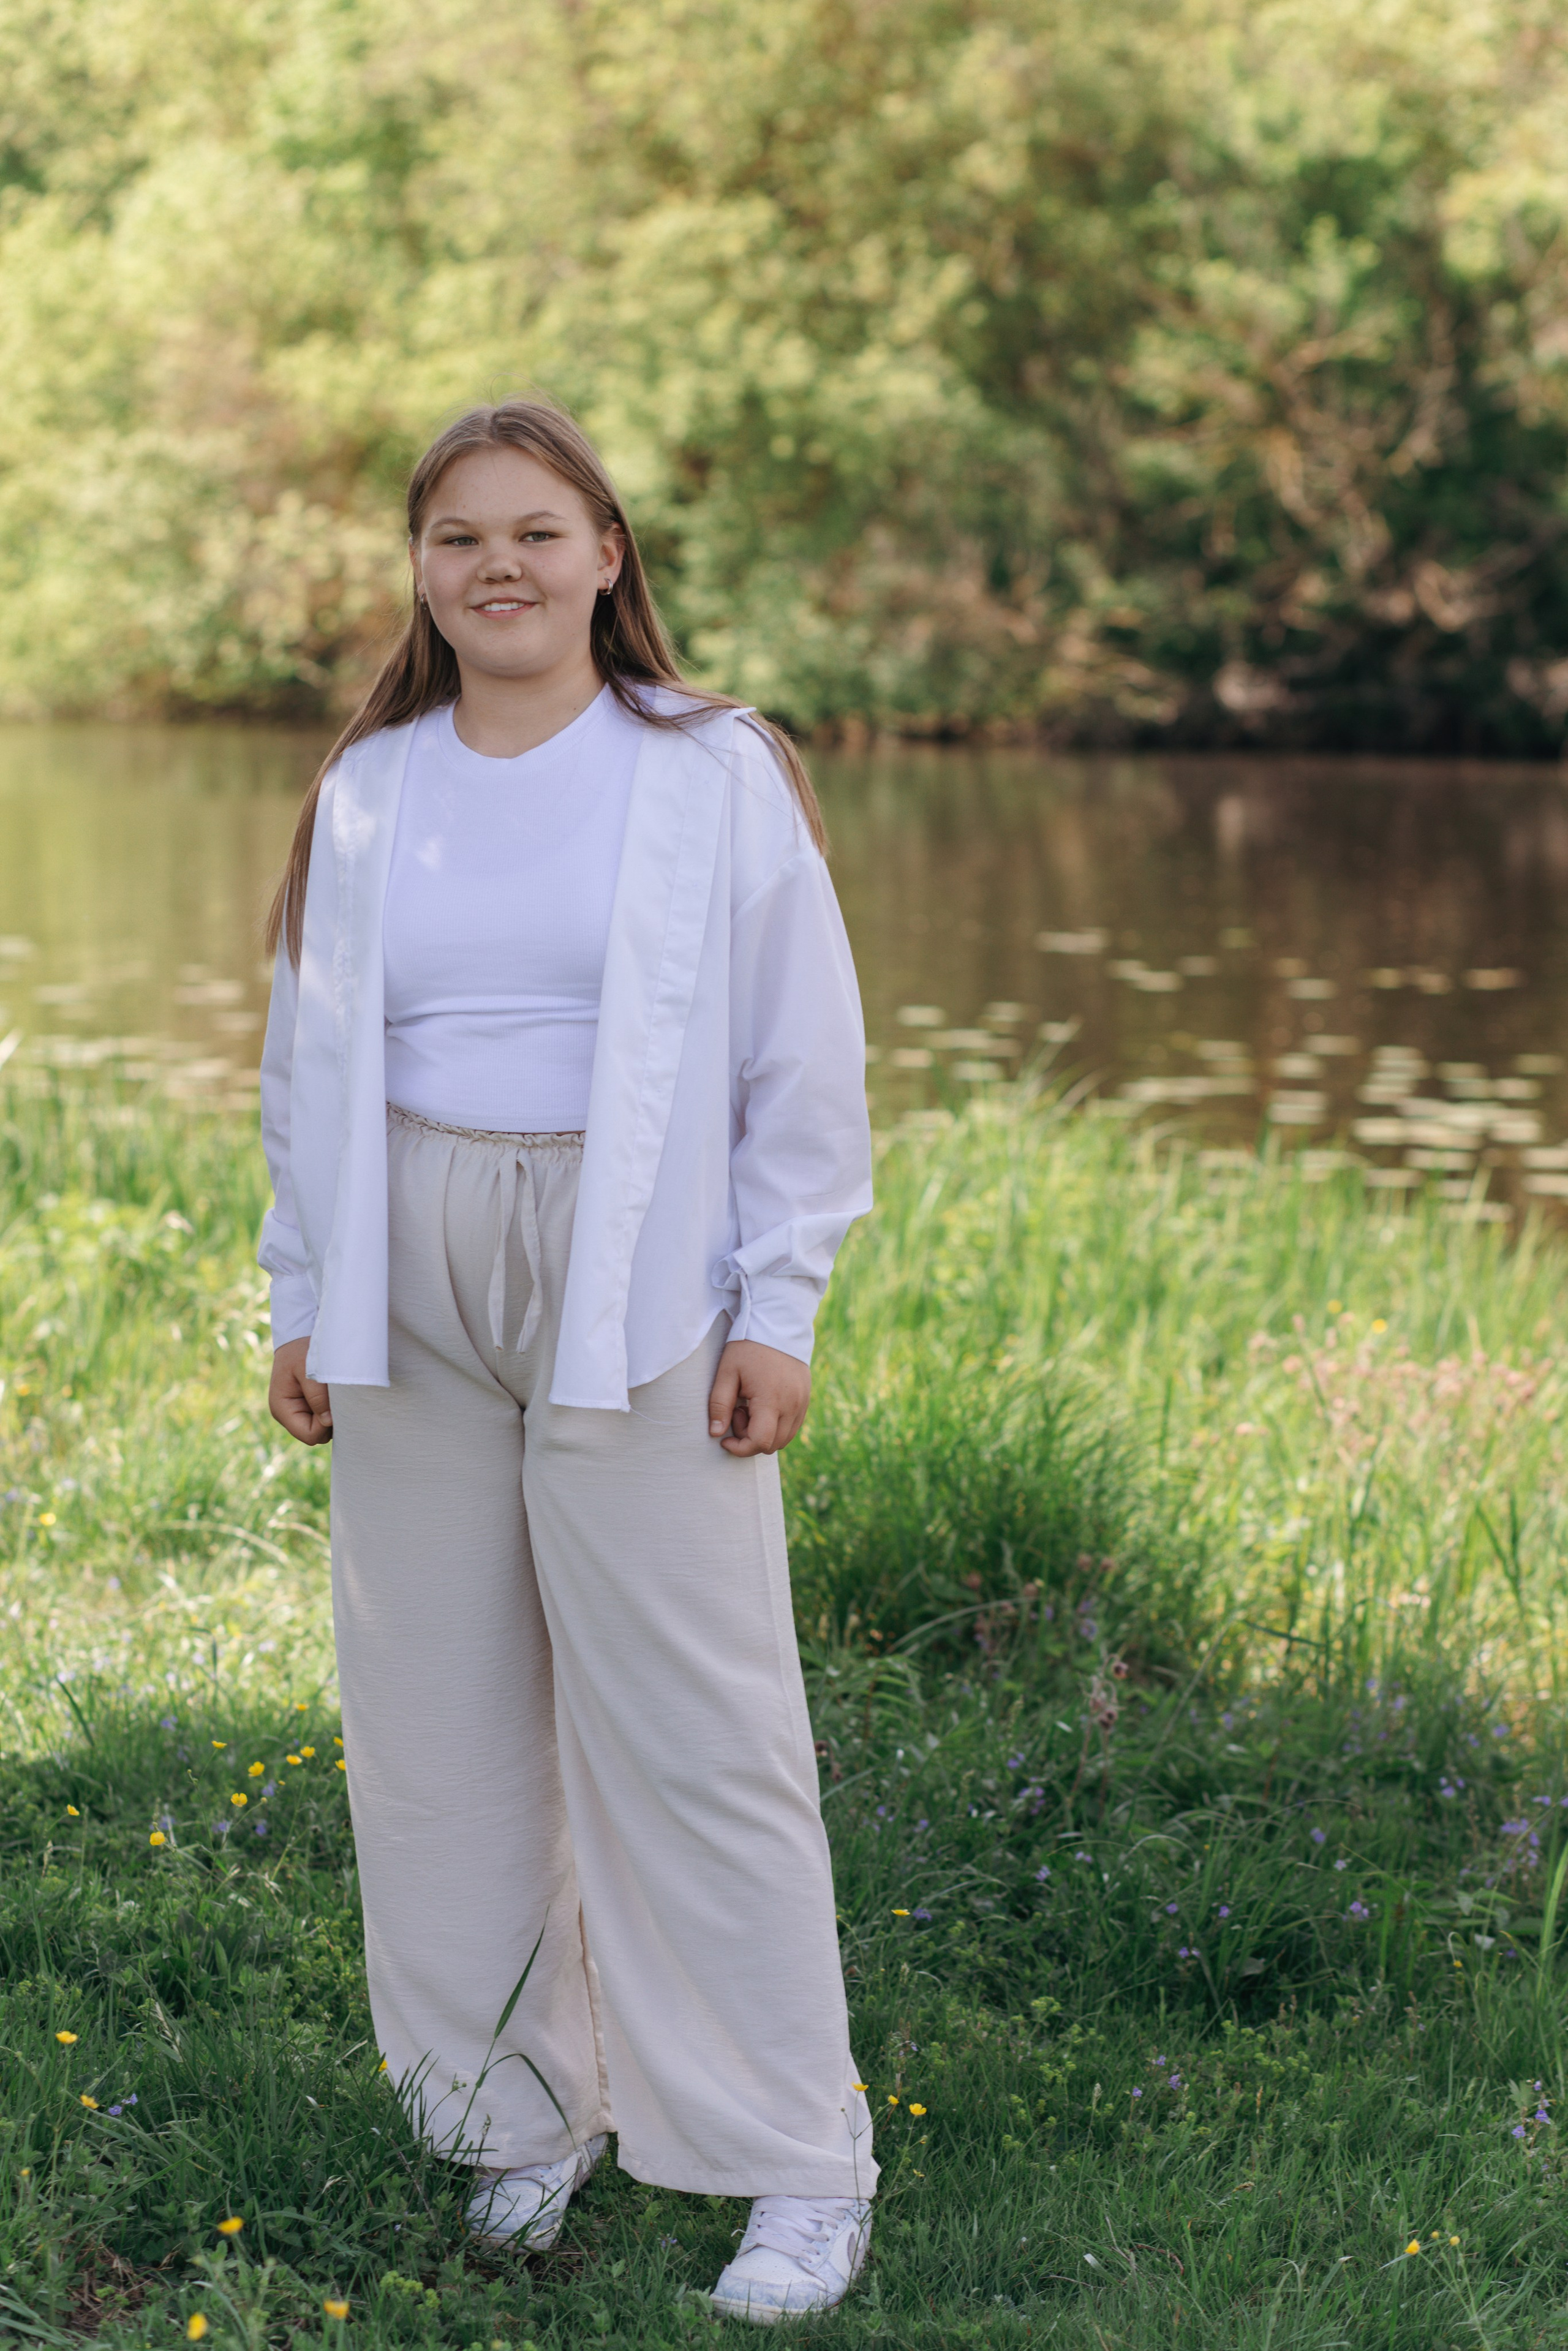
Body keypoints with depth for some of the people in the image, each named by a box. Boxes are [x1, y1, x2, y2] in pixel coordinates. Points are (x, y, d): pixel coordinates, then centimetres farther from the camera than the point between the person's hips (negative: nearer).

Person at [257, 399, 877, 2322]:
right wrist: (300, 1303, 12)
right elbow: (308, 1063, 17)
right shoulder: (365, 792, 10)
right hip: (415, 1294, 4)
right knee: (443, 1720, 7)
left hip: (637, 1290, -4)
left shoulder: (716, 775, -1)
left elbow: (806, 1064, -1)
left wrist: (775, 1313, -5)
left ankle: (801, 2164, 5)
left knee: (690, 1726, -5)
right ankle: (527, 2107, 23)